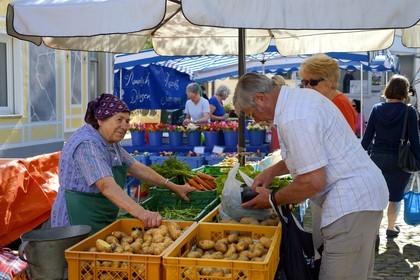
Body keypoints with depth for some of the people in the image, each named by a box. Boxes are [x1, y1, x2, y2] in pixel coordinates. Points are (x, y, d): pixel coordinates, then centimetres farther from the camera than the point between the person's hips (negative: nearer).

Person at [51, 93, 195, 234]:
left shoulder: (111, 142, 8)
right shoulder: (87, 144, -23)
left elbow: (137, 168, 12)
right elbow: (107, 186, -34)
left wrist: (174, 187, 9)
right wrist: (141, 213, -44)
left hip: (103, 221, 9)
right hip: (78, 221, -9)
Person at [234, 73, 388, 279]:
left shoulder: (293, 119, -23)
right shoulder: (300, 96, 10)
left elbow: (313, 182, -23)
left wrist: (272, 200, -8)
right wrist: (271, 171, 18)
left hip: (351, 200, -11)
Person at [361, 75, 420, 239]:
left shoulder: (377, 109, -2)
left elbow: (367, 137, -1)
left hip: (377, 158, 2)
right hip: (399, 160, -2)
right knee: (395, 196, 15)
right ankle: (391, 228, 29)